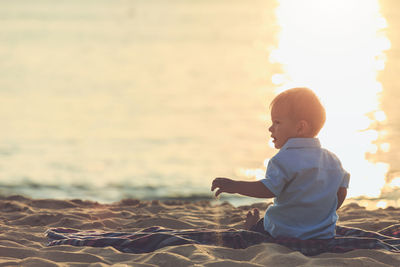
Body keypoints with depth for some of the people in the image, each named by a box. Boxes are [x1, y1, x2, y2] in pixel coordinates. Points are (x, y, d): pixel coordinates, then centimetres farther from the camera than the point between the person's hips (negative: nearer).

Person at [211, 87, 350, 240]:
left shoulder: (285, 159, -19)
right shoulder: (332, 160, 3)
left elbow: (268, 189, -27)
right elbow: (341, 192, 8)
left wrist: (235, 186, -21)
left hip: (286, 232, -6)